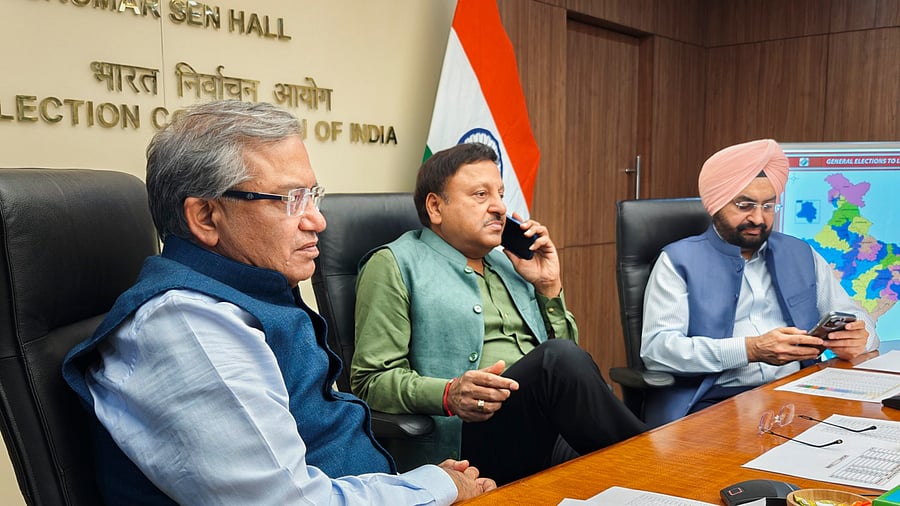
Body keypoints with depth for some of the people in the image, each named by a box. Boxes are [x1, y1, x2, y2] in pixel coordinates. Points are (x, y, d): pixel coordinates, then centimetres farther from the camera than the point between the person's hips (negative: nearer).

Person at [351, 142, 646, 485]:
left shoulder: (509, 263, 24)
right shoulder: (394, 265, 5)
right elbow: (371, 380, -3)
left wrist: (549, 287, 13)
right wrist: (449, 395, -20)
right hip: (465, 442, -5)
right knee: (560, 358, -30)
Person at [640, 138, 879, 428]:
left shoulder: (801, 255, 19)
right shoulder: (678, 260, 5)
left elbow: (856, 319, 21)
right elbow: (655, 348, -7)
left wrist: (857, 339, -6)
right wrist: (750, 350, -19)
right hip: (713, 404, -5)